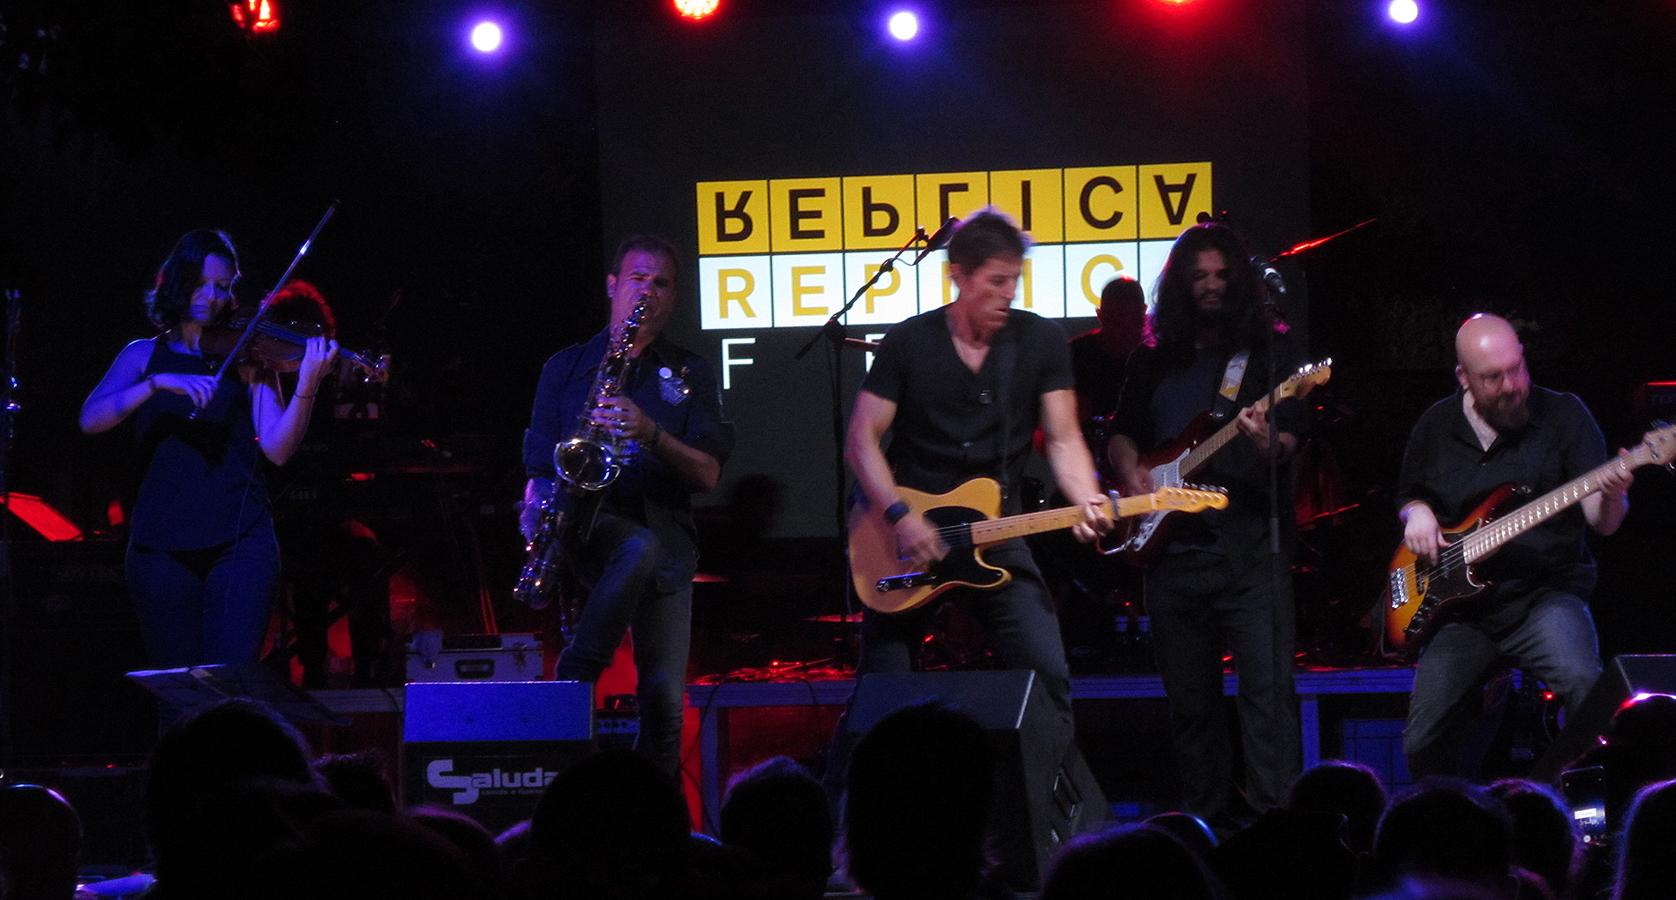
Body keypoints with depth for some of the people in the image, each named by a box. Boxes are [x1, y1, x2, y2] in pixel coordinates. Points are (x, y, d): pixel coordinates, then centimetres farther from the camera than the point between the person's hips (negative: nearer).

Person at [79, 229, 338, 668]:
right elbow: (90, 419, -6)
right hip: (161, 545, 2)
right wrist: (158, 383, -20)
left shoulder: (246, 356, 8)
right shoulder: (144, 355, 12)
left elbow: (277, 449, -5)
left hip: (239, 543, -1)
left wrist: (306, 387, -22)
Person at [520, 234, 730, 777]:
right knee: (639, 548, -38)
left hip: (667, 540, 2)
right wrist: (535, 508, -12)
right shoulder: (567, 367, 15)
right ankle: (573, 681, -30)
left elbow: (707, 473, 2)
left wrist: (650, 434, -15)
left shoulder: (690, 376, 14)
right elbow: (540, 465, 10)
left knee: (664, 701, -8)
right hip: (587, 527, -2)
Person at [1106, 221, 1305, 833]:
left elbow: (1289, 443, -4)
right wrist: (1130, 470, 1)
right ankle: (1209, 820, 16)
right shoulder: (1154, 363, 16)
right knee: (1190, 701, 7)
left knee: (1269, 690, -13)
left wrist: (1267, 445, -28)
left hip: (1249, 550, -4)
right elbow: (1121, 435, 23)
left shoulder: (1270, 354, 5)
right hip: (1172, 553, 4)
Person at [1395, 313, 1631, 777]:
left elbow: (1602, 522, -6)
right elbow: (1409, 495, 23)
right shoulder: (1436, 427, 7)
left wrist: (1611, 497, -30)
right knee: (1423, 746, -9)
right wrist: (1417, 513, -1)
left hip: (1546, 594, -3)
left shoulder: (1563, 415, -2)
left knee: (1583, 683, -33)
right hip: (1462, 608, 3)